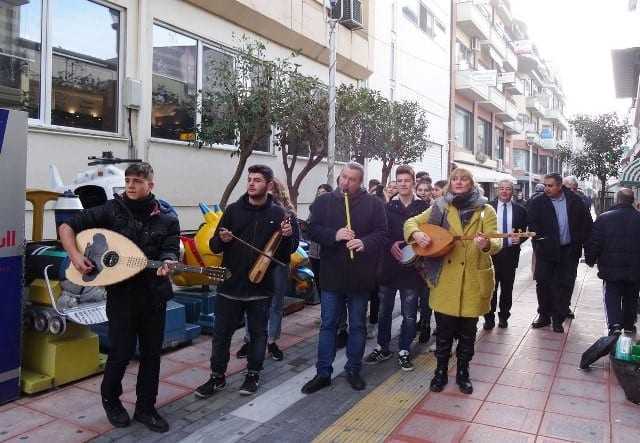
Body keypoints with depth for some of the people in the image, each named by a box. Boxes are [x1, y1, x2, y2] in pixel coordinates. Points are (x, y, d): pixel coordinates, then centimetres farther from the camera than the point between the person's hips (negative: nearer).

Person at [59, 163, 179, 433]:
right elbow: (66, 227, 1)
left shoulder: (166, 220, 2)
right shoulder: (110, 211, -2)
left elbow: (171, 251, -6)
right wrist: (75, 255, -15)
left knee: (151, 352, 9)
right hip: (121, 293, -2)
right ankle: (110, 399, 32)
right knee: (121, 352, 4)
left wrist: (168, 263, -29)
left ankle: (145, 408, 26)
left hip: (154, 295, 2)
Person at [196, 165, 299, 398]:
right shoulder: (233, 210, 2)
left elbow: (290, 250, 5)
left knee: (258, 332, 12)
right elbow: (214, 246, 4)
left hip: (261, 287, -1)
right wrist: (221, 240, -18)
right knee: (221, 332, 8)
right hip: (230, 285, 1)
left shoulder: (278, 213, -1)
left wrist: (288, 236, -16)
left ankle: (253, 374, 30)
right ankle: (217, 376, 25)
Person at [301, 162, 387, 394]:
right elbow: (313, 229, -2)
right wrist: (334, 235, -19)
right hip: (331, 274, 1)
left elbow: (381, 233, -4)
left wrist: (364, 243, -23)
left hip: (360, 275, 0)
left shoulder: (374, 203, 1)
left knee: (357, 325, 11)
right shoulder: (324, 201, 3)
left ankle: (353, 370, 27)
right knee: (328, 324, 8)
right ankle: (323, 373, 17)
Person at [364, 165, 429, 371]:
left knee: (409, 314, 7)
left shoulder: (423, 206, -1)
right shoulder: (387, 206, 5)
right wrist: (390, 245, -14)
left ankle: (404, 350, 23)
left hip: (412, 267, -2)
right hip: (388, 266, 2)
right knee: (384, 310, 13)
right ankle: (382, 347, 29)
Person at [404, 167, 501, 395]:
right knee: (444, 330, 7)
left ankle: (463, 372, 30)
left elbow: (495, 243, -8)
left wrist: (486, 244, -32)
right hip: (445, 279, 0)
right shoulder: (440, 207, 4)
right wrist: (416, 234, -16)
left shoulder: (486, 211, 0)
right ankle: (441, 371, 25)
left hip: (473, 279, 0)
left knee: (467, 331, 11)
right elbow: (411, 222, 7)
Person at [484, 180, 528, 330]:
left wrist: (519, 239, -11)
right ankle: (489, 318, 13)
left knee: (507, 288, 10)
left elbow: (524, 232, 9)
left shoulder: (520, 210, 5)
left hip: (510, 253, 1)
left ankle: (503, 317, 25)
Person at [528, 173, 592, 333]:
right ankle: (544, 316, 19)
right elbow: (532, 224, -8)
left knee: (565, 285, 6)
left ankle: (558, 319, 17)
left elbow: (587, 222, 6)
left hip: (569, 251, 1)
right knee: (543, 283, 4)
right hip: (546, 251, -1)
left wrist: (581, 240, -1)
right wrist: (540, 241, -16)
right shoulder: (537, 203, -5)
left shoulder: (575, 201, -1)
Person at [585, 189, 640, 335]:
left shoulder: (604, 218, -10)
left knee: (611, 296, 6)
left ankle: (614, 324, -12)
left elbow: (594, 243, -8)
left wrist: (590, 260, 6)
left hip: (611, 268, -2)